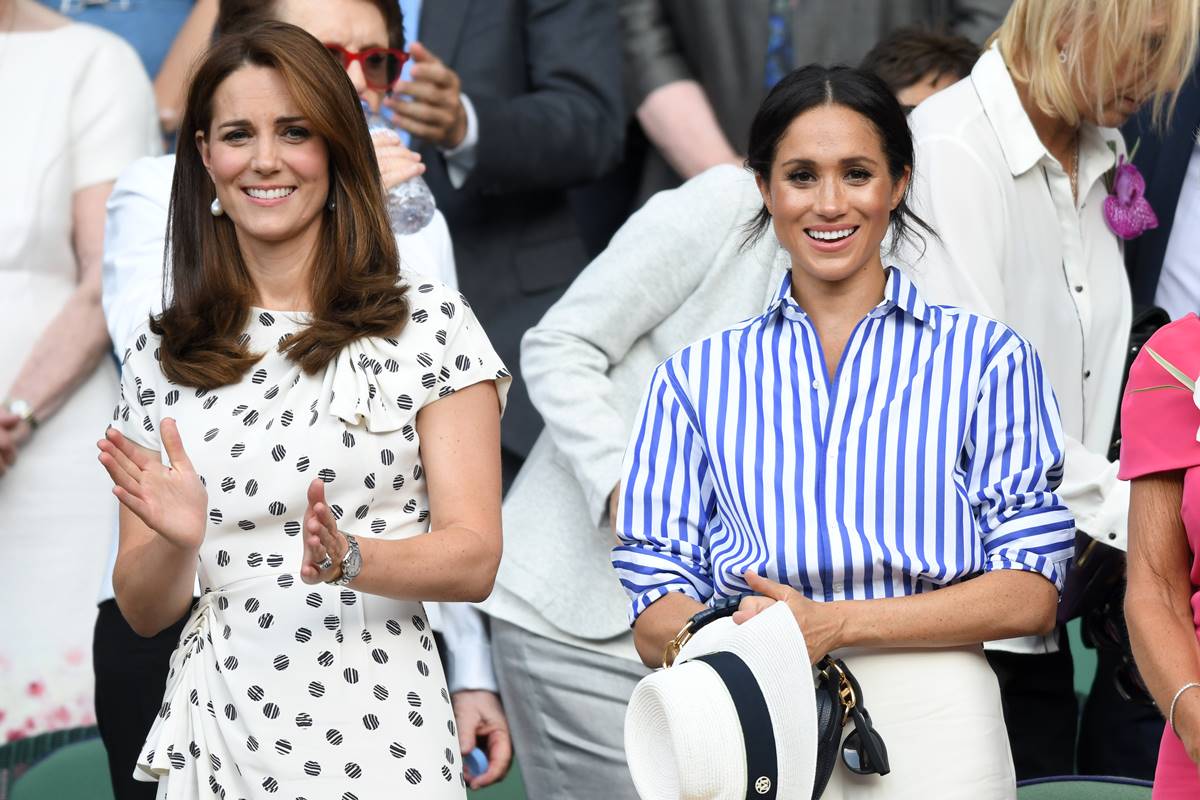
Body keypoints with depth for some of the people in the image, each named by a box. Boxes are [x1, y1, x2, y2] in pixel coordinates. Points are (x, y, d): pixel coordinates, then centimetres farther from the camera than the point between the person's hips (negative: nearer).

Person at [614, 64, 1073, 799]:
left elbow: (1030, 593, -2)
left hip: (931, 736, -1)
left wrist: (834, 623, -13)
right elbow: (656, 624, 5)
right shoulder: (697, 377, 12)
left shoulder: (985, 358, 6)